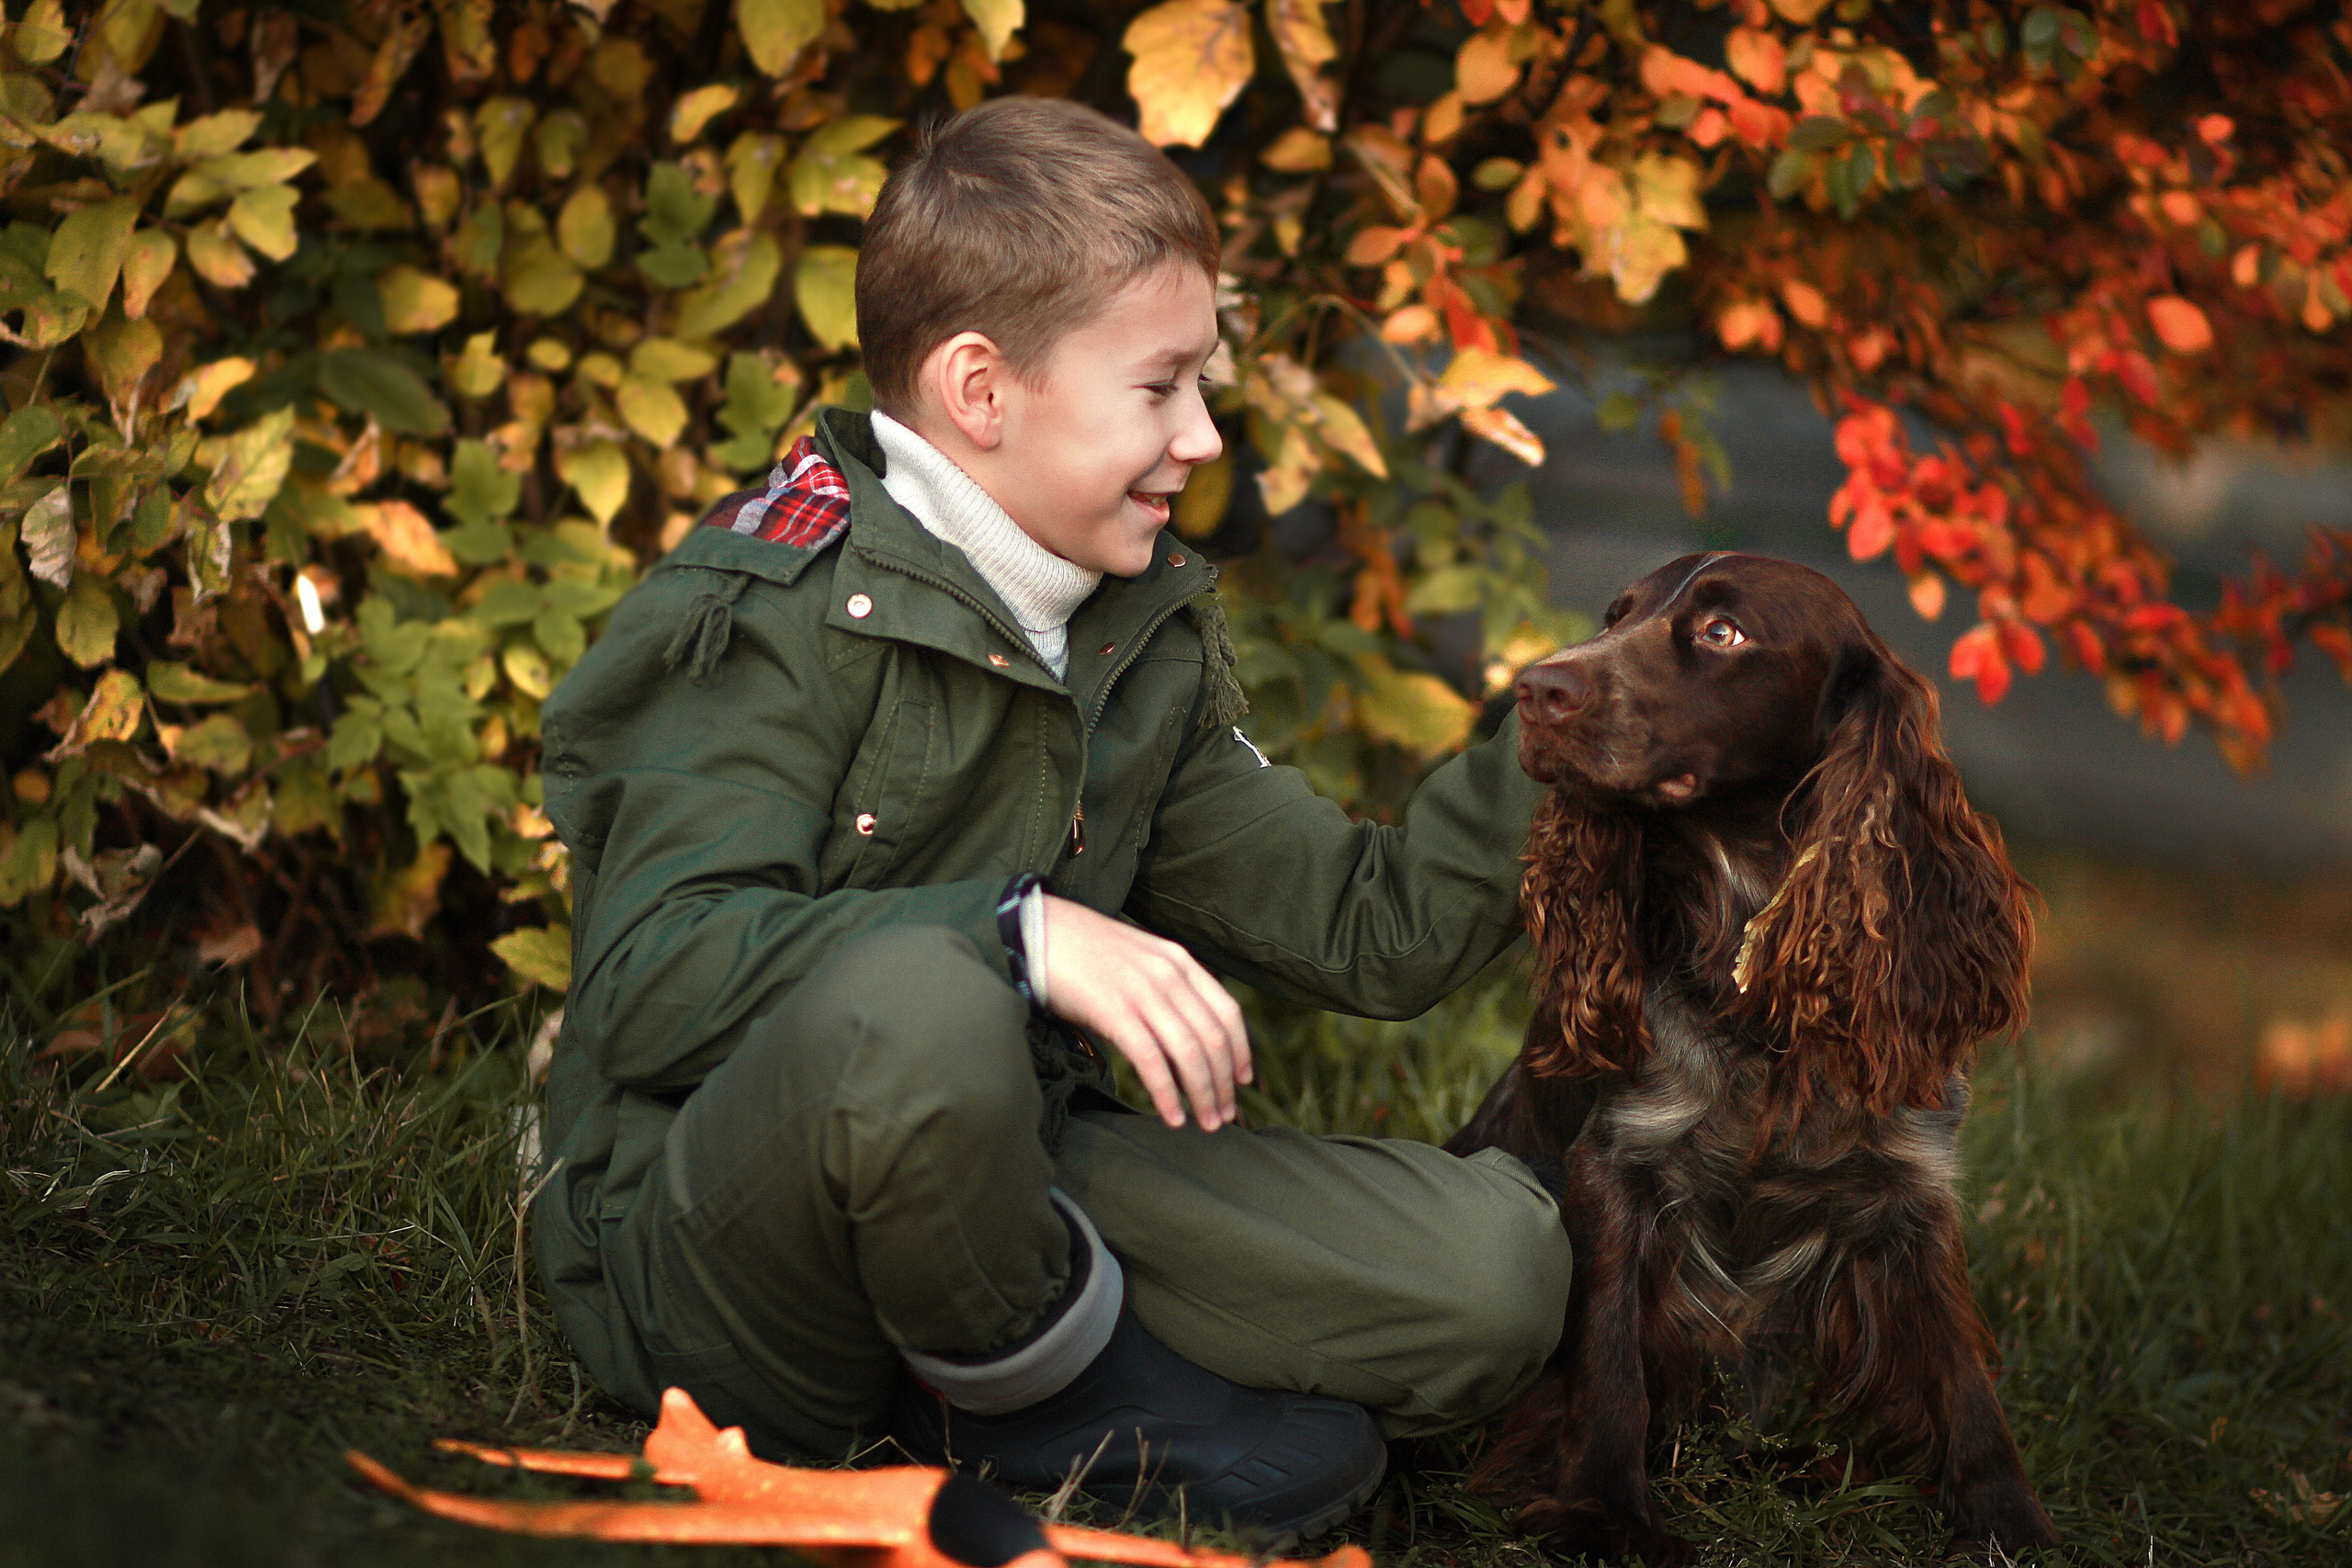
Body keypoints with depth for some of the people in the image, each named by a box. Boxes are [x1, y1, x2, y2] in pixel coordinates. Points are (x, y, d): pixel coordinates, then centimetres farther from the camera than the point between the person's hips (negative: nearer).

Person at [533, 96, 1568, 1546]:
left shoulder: (1150, 639, 11)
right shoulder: (786, 611, -13)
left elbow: (1364, 931, 12)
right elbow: (649, 977, -25)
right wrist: (1019, 937, -33)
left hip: (993, 1199, 6)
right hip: (704, 1253, -6)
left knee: (1496, 1263, -9)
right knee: (913, 1004, -41)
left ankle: (1024, 1403, -4)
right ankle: (1039, 1374, -11)